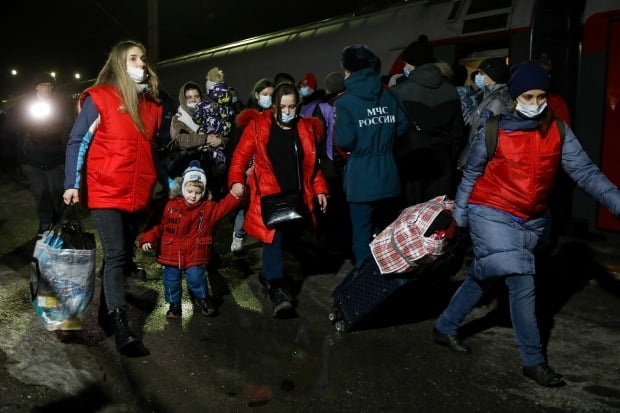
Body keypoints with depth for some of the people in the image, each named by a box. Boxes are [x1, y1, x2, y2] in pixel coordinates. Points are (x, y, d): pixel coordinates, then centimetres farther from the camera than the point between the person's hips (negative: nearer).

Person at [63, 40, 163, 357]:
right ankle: (122, 332, -11)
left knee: (123, 254, 13)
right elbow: (77, 142, -7)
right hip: (106, 192, -6)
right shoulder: (99, 98, -6)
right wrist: (72, 184, -14)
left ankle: (106, 313, 29)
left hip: (137, 194, 6)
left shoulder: (151, 105, 11)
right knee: (116, 255, -11)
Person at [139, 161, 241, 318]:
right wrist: (148, 239, -9)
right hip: (171, 253, 1)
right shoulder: (170, 205, -3)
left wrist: (234, 195, -28)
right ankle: (174, 304, 29)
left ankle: (203, 299, 26)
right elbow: (158, 224, 1)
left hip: (194, 254, -1)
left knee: (195, 277, -2)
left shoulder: (208, 208, 0)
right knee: (171, 279, 9)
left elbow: (224, 207, -11)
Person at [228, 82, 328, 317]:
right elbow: (240, 156, -3)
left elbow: (312, 164, 14)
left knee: (288, 235, 10)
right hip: (268, 195, -4)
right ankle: (277, 288, -12)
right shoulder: (258, 126, -1)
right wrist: (236, 181, -17)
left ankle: (268, 274, 32)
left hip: (296, 197, 4)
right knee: (273, 236, -14)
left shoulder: (306, 128, 9)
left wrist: (319, 190, 8)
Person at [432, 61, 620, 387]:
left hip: (530, 220, 4)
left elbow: (584, 172, -7)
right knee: (521, 284, -10)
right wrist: (459, 217, 3)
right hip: (491, 214, -4)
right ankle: (534, 361, 5)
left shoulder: (558, 132, -2)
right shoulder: (494, 131, -10)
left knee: (483, 277, 15)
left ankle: (445, 327, 34)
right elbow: (471, 175, 0)